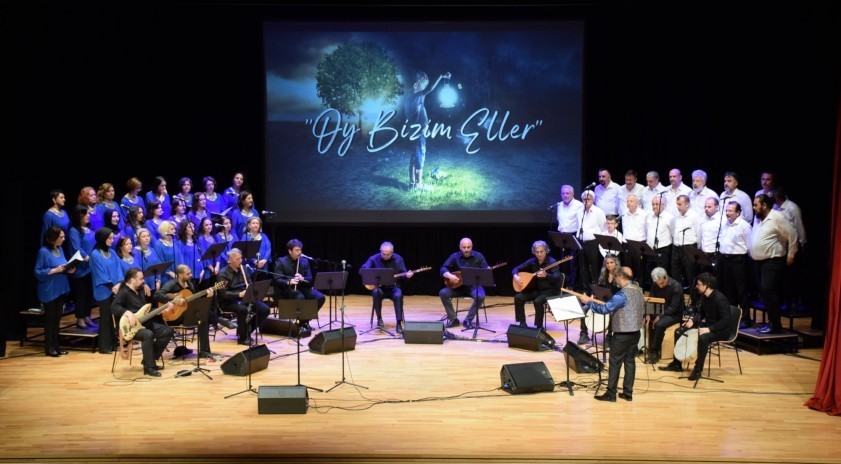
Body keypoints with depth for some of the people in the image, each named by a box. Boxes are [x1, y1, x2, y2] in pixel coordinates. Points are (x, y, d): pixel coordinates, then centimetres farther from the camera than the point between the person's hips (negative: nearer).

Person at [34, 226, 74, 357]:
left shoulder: (60, 250, 6)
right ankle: (49, 347, 12)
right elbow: (38, 272, -15)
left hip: (61, 289, 7)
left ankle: (56, 345, 22)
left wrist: (68, 270, -5)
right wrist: (54, 270, -23)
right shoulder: (43, 251, -15)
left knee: (57, 318, 13)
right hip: (49, 291, -7)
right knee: (49, 318, 3)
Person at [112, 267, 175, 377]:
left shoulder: (139, 292, 16)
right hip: (130, 327, -9)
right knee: (148, 335, -37)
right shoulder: (123, 292, -12)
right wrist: (128, 313, -38)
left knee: (168, 331, 0)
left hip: (144, 323, 9)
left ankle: (149, 360, 3)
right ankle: (149, 367, -26)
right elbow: (114, 308, -27)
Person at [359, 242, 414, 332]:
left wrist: (407, 275, -20)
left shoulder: (398, 259, 0)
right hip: (379, 286, -1)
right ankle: (379, 318, -17)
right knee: (376, 293, -36)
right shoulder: (374, 259, -5)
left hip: (393, 287, 1)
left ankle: (399, 323, -29)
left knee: (398, 295, -34)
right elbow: (362, 270, -12)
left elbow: (403, 274, 4)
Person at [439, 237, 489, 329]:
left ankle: (468, 320, -16)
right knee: (443, 293, -22)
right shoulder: (455, 256, -1)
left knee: (480, 296, -34)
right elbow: (443, 269, -8)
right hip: (458, 286, 2)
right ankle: (453, 319, -10)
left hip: (473, 285, -2)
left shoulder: (479, 256, -2)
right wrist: (449, 275, -28)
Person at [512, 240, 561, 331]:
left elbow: (557, 278, -27)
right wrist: (515, 276, -13)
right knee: (518, 297, -13)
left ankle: (539, 326, -16)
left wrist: (546, 275, -45)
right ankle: (522, 323, -2)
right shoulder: (532, 261, 2)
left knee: (538, 301, -33)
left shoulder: (552, 262, -14)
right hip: (536, 289, 6)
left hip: (550, 290, -6)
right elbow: (516, 269, 10)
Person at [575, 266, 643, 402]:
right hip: (635, 332, 8)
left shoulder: (622, 295, -22)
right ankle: (628, 393, 15)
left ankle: (610, 394, 5)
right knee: (630, 361, 12)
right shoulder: (638, 290, 5)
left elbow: (604, 309, -20)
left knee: (615, 363, 0)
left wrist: (588, 301, -11)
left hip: (622, 334, -8)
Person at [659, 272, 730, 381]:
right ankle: (676, 364, 11)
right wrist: (692, 320, -4)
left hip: (721, 330, -9)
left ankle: (698, 369, -23)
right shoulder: (704, 297, 2)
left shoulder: (719, 299, -24)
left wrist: (709, 329, -35)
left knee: (703, 338, -40)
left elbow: (726, 320, -28)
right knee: (679, 331, 2)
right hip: (707, 325, 9)